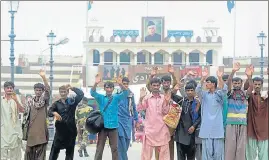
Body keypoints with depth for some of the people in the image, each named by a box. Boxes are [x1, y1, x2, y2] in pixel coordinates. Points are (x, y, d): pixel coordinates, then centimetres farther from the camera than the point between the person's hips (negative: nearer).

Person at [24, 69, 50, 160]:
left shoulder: (44, 100, 0)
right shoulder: (30, 102, 10)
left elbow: (48, 91, -18)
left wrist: (44, 77, -30)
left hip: (41, 130, -3)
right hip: (31, 130, 3)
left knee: (40, 153, 0)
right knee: (29, 151, 7)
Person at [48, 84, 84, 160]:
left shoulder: (72, 101, 5)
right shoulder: (56, 103, 4)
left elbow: (81, 94, -7)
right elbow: (49, 112, -11)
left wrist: (72, 88, -15)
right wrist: (54, 113, -33)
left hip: (71, 130, 1)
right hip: (60, 130, -1)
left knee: (70, 151, 7)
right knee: (54, 150, -3)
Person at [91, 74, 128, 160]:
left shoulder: (116, 98, 4)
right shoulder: (101, 98, 4)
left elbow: (125, 93, -12)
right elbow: (92, 93, -13)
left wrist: (120, 84, -32)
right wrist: (96, 83, -33)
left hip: (113, 126, 1)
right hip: (103, 126, 0)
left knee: (114, 148, 6)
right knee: (99, 148, 2)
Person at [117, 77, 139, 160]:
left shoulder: (131, 94, 9)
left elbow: (134, 107, 16)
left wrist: (136, 119, 17)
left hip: (128, 120, 4)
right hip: (119, 119, -4)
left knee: (127, 140, 5)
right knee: (121, 141, -13)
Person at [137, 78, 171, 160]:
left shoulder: (164, 97, 6)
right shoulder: (146, 97, 0)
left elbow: (165, 112, 4)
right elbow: (139, 109, -8)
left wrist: (167, 102, -12)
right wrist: (141, 98, -21)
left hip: (162, 129, 2)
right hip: (150, 128, -2)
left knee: (164, 151, 7)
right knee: (146, 151, -1)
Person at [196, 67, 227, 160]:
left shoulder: (219, 94, 4)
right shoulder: (204, 94, 7)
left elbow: (224, 89, -16)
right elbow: (198, 90, -12)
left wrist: (220, 78, -32)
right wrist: (203, 78, -27)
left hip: (217, 127, -1)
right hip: (206, 128, 1)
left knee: (218, 150, 2)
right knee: (207, 150, 1)